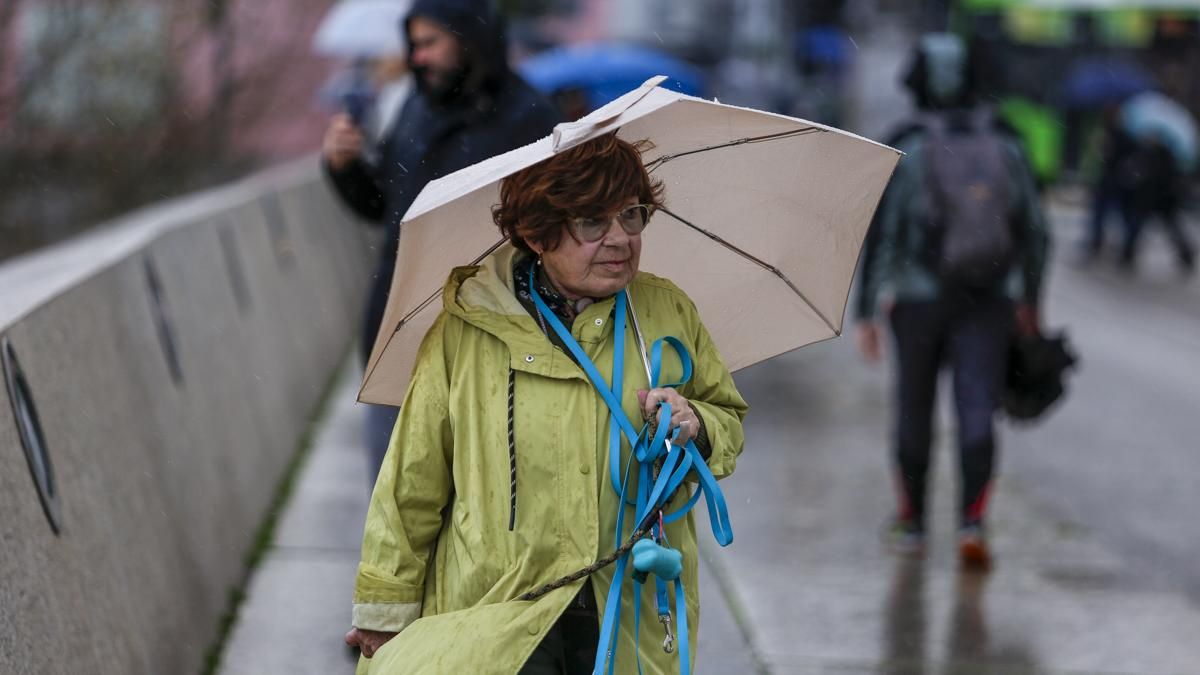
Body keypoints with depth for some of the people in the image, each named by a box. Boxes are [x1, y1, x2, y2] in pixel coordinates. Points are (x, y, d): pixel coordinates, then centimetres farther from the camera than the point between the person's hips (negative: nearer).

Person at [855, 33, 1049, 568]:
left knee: (914, 409, 16)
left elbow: (878, 237, -12)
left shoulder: (904, 154, -10)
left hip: (919, 302, -1)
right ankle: (972, 523, -21)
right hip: (987, 303, 1)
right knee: (976, 417, -2)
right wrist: (1030, 300, 16)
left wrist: (865, 314, -6)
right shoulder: (1004, 149, -1)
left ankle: (912, 521, 29)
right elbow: (1034, 232, 2)